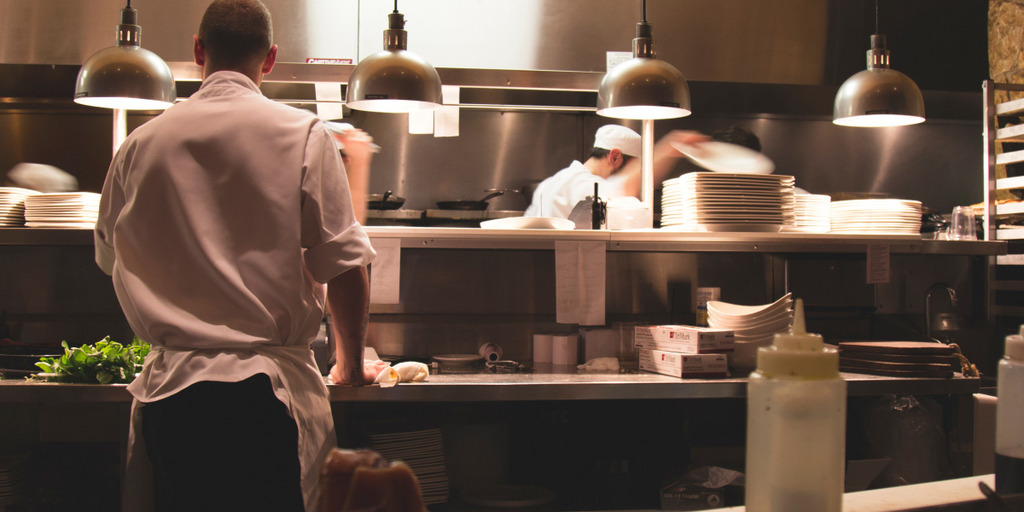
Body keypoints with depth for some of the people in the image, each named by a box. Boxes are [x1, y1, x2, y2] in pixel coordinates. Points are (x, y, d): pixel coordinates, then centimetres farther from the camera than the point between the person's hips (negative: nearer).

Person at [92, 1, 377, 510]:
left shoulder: (140, 144, 5)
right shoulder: (303, 135, -5)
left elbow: (111, 259, 19)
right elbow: (344, 267, -6)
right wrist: (350, 364, 9)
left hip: (167, 387, 3)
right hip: (266, 388, -3)